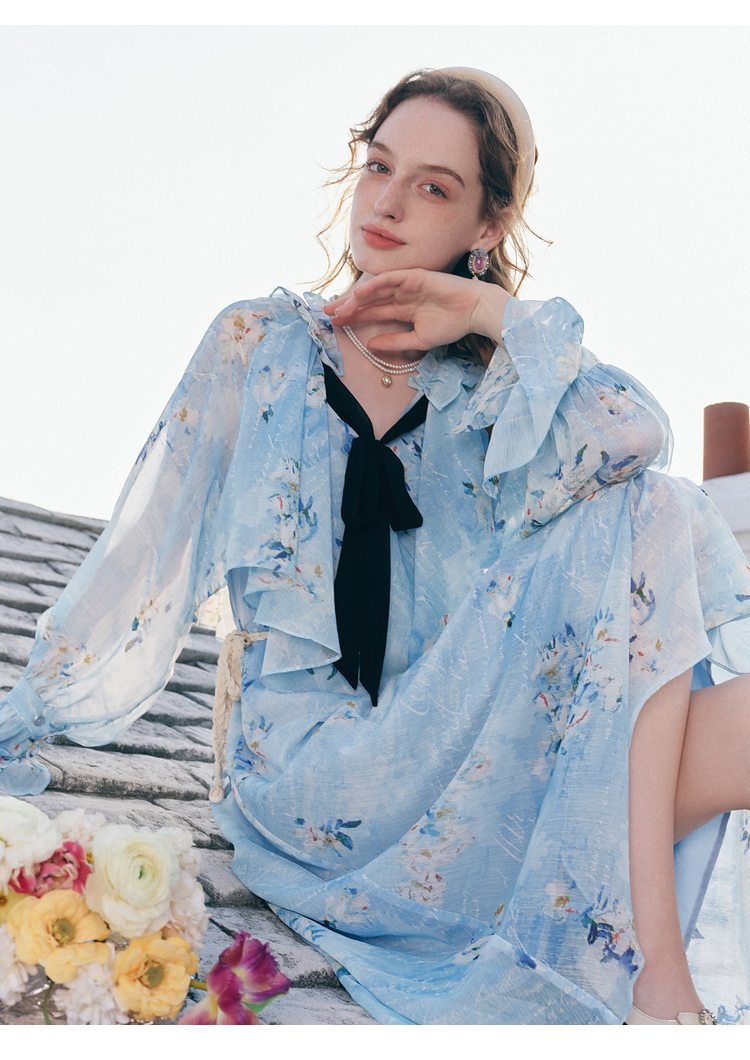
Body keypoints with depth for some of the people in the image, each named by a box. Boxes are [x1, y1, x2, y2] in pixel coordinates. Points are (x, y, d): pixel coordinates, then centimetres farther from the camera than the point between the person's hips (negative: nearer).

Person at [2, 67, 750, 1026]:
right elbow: (146, 552, 5)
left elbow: (639, 436, -10)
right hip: (314, 779, -3)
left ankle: (653, 953, -26)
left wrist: (496, 315, -7)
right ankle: (648, 973, -24)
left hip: (470, 763, 3)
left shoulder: (494, 387, 11)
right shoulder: (261, 347, 7)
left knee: (641, 512, -21)